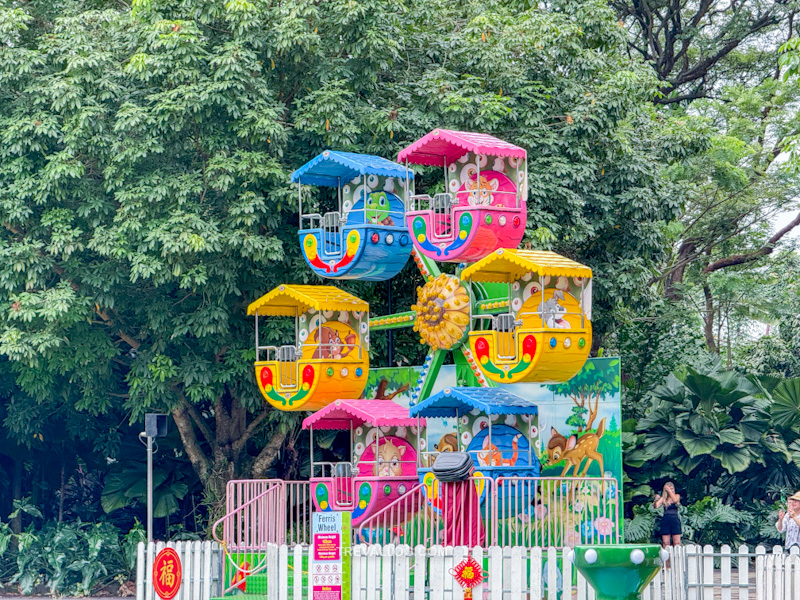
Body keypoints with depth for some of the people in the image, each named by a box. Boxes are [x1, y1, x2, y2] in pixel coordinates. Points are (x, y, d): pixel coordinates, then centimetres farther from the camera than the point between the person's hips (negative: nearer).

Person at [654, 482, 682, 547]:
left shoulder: (677, 496, 8)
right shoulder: (663, 498, 8)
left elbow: (675, 500, -16)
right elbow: (656, 506, -5)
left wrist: (669, 490, -12)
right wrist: (657, 498, -8)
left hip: (675, 520, -1)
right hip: (665, 520, 1)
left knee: (677, 543, -6)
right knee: (666, 543, -4)